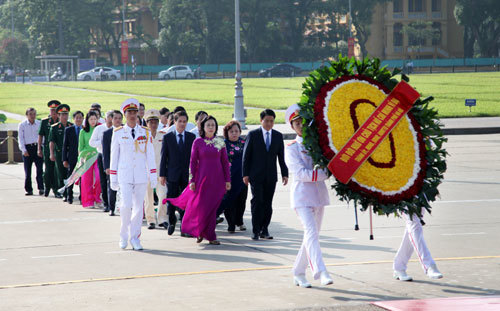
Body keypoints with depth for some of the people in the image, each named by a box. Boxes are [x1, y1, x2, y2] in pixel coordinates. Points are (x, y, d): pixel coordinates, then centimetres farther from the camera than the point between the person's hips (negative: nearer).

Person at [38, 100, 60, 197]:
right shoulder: (44, 121, 4)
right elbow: (40, 135, 6)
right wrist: (39, 149, 1)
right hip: (47, 148, -1)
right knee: (49, 169, 2)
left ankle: (55, 189, 4)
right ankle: (47, 187, 21)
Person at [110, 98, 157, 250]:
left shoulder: (145, 133, 6)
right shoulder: (118, 133, 2)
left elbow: (150, 155, 7)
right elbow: (114, 156, 5)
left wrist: (153, 176, 2)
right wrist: (113, 178, 3)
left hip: (141, 175, 2)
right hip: (124, 175, -2)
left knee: (138, 207, 3)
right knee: (126, 205, -14)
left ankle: (135, 238, 13)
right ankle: (124, 235, 5)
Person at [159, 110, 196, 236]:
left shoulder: (191, 137, 7)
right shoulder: (168, 137, 3)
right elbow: (163, 157, 2)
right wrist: (162, 174, -2)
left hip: (187, 174, 1)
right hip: (172, 174, -1)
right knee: (171, 200, 3)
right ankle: (171, 221, 26)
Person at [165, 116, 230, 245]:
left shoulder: (220, 142, 6)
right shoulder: (198, 142, 0)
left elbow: (225, 162, 7)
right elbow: (193, 162, 1)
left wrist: (227, 180, 2)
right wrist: (192, 180, -5)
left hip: (217, 179, 2)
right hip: (202, 177, -2)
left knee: (212, 207, 2)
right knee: (201, 206, -2)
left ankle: (210, 235, 9)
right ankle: (200, 232, 17)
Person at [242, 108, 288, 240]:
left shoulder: (278, 136, 9)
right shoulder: (253, 135, 1)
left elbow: (281, 157, 10)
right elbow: (246, 155, 1)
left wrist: (285, 174, 3)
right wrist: (245, 174, -5)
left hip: (271, 176, 3)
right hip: (256, 175, -3)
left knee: (268, 203, 3)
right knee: (257, 201, -9)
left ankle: (264, 230, 11)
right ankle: (256, 231, -5)